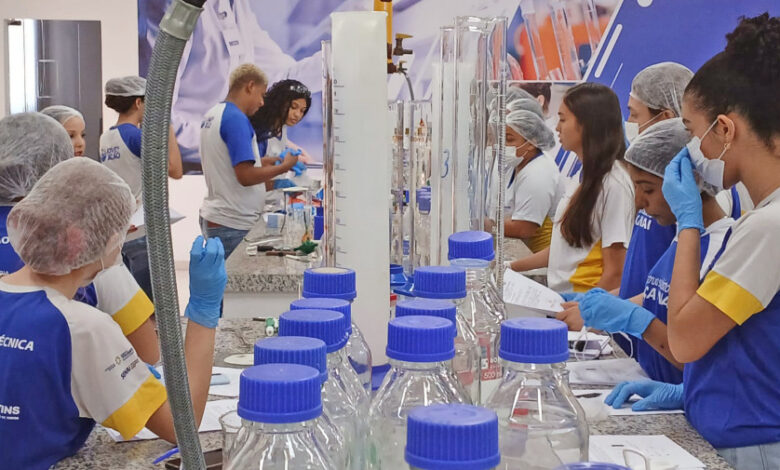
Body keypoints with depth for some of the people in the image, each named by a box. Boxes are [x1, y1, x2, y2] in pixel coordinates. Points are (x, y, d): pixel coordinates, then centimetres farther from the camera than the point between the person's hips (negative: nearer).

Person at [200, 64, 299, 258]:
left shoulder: (212, 115, 12)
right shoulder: (237, 119, -17)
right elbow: (245, 176, -21)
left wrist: (262, 162, 14)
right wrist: (284, 167, -9)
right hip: (232, 224, -9)